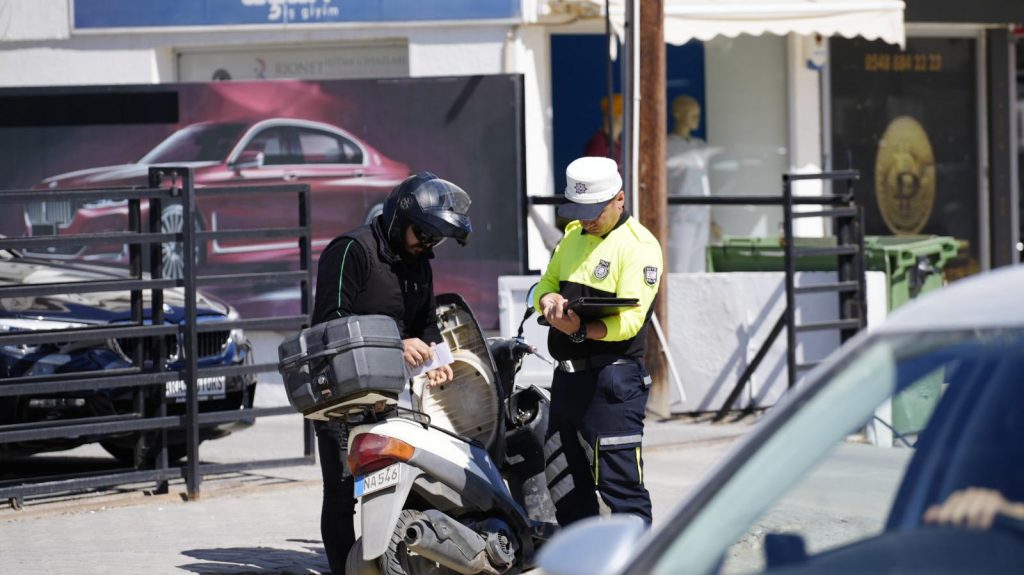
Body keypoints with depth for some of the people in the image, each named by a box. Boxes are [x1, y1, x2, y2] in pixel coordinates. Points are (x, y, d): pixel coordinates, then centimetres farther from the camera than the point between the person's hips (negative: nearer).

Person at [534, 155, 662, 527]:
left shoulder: (638, 245, -10)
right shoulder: (573, 236, 16)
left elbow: (630, 320, -18)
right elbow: (544, 286, 21)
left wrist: (581, 330, -32)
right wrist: (549, 299, -4)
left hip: (612, 381, -9)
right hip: (568, 376, 9)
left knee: (620, 483, -10)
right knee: (565, 483, 15)